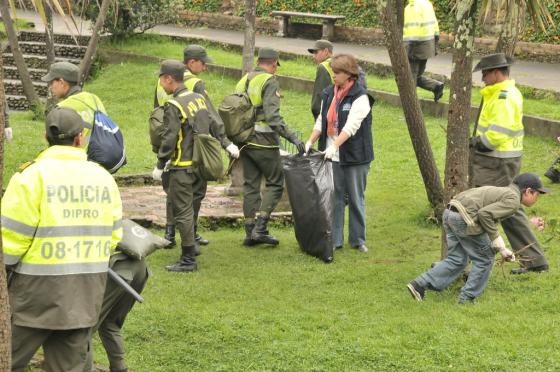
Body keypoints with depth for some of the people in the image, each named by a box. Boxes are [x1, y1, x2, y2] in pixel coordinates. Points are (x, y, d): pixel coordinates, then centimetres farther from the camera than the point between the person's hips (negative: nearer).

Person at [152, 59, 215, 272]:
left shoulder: (174, 106, -16)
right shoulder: (199, 99, 9)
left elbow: (169, 139, -18)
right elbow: (211, 126, 15)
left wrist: (160, 165, -9)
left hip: (182, 166, -8)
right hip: (198, 163, 9)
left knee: (182, 211, -3)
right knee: (187, 207, 21)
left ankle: (188, 260, -2)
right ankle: (190, 246, 28)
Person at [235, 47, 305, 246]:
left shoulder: (243, 81, 13)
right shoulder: (269, 82, -11)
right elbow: (272, 116, -22)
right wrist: (292, 137, -24)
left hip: (245, 140, 7)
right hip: (264, 141, -7)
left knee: (250, 185, 11)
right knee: (275, 183, 2)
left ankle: (250, 232, 10)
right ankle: (260, 228, -8)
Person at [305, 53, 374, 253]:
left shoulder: (360, 96, -11)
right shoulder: (329, 93, 10)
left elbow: (351, 126, -21)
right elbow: (321, 121, 14)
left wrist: (334, 145, -30)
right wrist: (310, 142, 1)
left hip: (354, 155, -5)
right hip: (331, 155, 5)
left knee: (356, 197, 5)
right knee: (334, 197, 6)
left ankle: (358, 239, 15)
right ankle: (334, 239, 12)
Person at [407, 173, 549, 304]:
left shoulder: (502, 192, 26)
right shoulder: (513, 201, -4)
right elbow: (484, 214, -17)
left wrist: (502, 249, 26)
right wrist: (496, 241, -7)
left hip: (450, 213, 9)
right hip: (464, 218, -9)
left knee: (456, 260, 15)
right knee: (484, 260, 7)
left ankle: (420, 284, 7)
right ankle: (467, 299, 12)